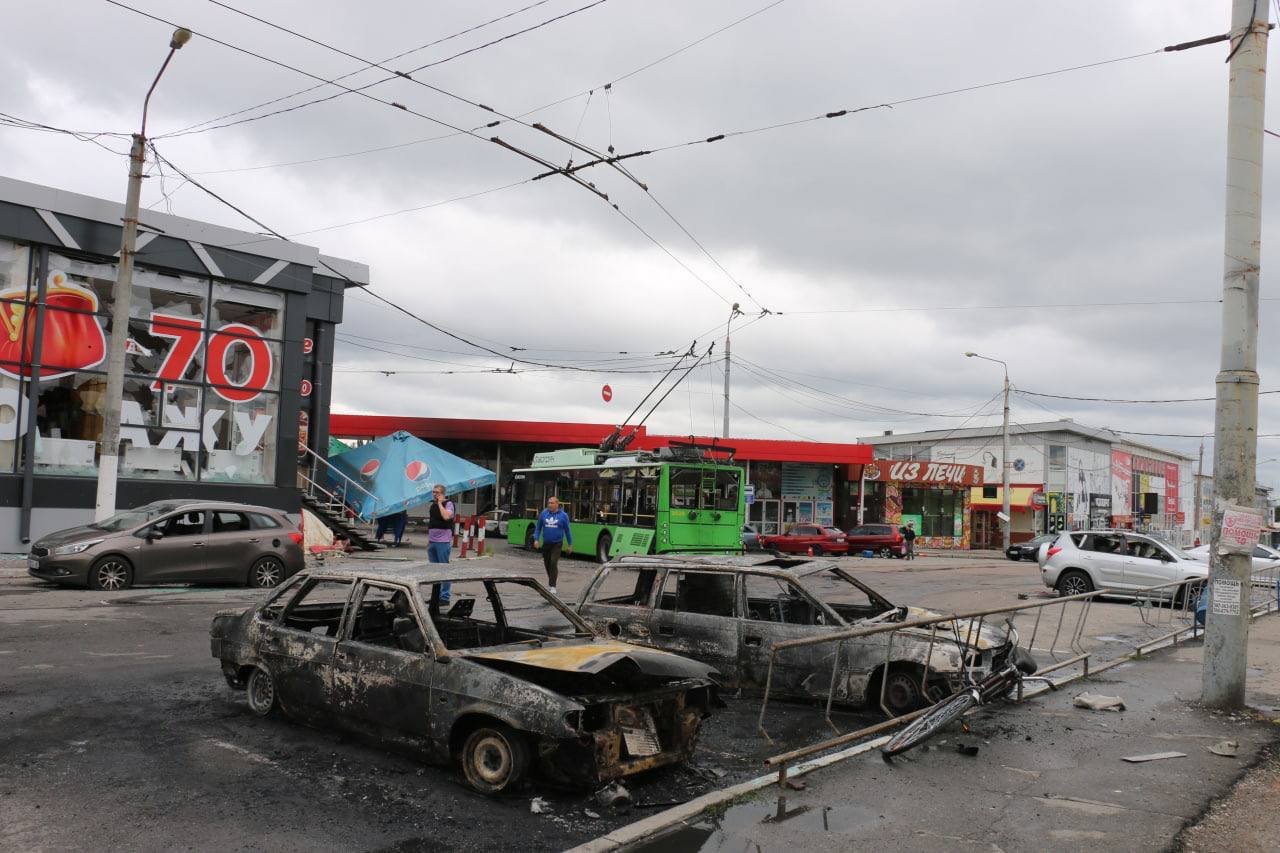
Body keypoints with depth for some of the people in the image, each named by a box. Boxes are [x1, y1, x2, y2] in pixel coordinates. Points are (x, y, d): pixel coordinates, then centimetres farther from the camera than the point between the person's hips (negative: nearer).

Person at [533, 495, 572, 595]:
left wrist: (570, 544, 7)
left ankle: (553, 587, -14)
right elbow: (538, 527, 9)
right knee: (547, 564, 12)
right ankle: (551, 581, 36)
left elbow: (567, 530, 4)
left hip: (557, 543, -3)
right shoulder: (543, 514, 1)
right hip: (546, 543, 3)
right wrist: (536, 539, -3)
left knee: (553, 563, -16)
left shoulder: (563, 515, -4)